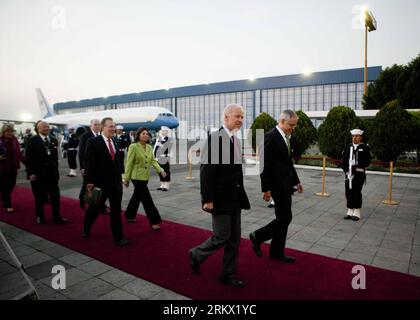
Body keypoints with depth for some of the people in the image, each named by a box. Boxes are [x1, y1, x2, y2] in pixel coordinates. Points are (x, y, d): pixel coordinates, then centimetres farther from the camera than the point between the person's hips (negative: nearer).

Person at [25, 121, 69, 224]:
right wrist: (30, 173, -14)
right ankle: (40, 216, 27)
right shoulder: (33, 141, -6)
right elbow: (28, 158, -8)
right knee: (39, 197, 10)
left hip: (52, 173, 3)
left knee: (55, 196, 5)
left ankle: (56, 217, 13)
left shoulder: (54, 140, 7)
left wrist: (56, 169, 10)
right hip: (38, 174, -3)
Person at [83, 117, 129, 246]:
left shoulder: (115, 142, 8)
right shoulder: (93, 142, -10)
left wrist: (119, 179, 12)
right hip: (101, 182, -5)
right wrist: (90, 181, -16)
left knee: (116, 211, 8)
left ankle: (118, 237, 17)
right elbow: (89, 163, -12)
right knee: (94, 208, 14)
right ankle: (86, 230, 37)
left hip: (116, 183, 5)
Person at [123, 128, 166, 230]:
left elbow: (153, 160, 5)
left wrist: (160, 170, -11)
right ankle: (154, 221, 0)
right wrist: (126, 178, -10)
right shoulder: (133, 146, -13)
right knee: (147, 199, -6)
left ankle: (129, 216, 37)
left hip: (145, 176, 7)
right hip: (137, 177, -7)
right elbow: (129, 163, -12)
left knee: (137, 197, 19)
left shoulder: (149, 147, 6)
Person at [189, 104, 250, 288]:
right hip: (220, 199, -8)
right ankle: (196, 255, 28)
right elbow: (206, 171, -18)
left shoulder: (235, 140, 10)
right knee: (221, 237, 2)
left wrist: (241, 196, 13)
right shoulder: (214, 138, -15)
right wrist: (207, 199, -19)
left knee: (234, 239, 13)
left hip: (235, 199, 8)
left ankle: (228, 275, 28)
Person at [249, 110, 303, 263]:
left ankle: (277, 252, 23)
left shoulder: (286, 137, 13)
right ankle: (258, 236, 12)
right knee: (285, 217, -5)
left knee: (284, 218, 12)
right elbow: (265, 164, -18)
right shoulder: (271, 137, -15)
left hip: (286, 184, 9)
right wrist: (266, 189, -19)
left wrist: (296, 181, 19)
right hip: (277, 184, -9)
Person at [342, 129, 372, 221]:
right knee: (349, 192, 5)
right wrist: (346, 170, -1)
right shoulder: (348, 147, 13)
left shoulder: (365, 148, 1)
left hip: (359, 174, -4)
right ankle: (350, 212, 16)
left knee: (357, 192, -3)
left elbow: (367, 161, -4)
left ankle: (356, 213, 8)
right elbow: (343, 160, 12)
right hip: (348, 173, 4)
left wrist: (358, 166, -17)